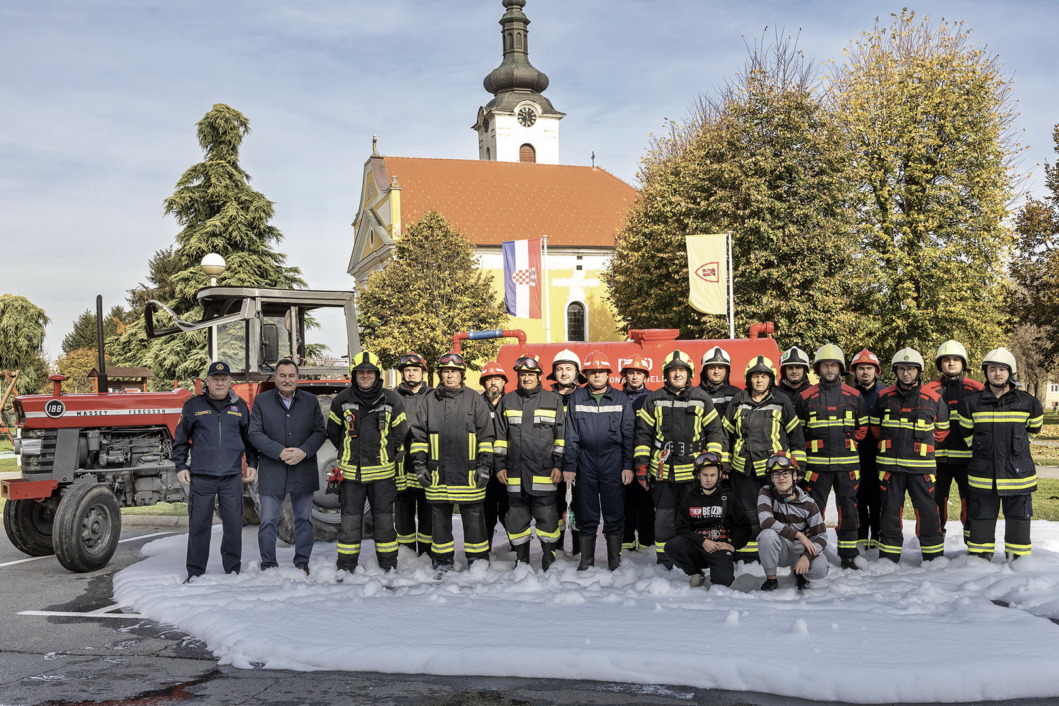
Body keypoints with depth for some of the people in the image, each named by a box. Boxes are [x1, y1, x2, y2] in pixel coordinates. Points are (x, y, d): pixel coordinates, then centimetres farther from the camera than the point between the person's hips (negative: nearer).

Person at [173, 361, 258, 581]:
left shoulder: (240, 406, 9)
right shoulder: (193, 406, 3)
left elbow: (250, 438, 17)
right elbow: (180, 439, 8)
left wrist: (252, 464, 10)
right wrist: (180, 466, 2)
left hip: (232, 478, 2)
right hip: (201, 477, -2)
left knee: (234, 525, 4)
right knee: (199, 525, 3)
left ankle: (233, 570, 15)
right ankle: (195, 573, 11)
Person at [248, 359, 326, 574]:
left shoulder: (311, 401, 6)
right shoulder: (262, 401, 1)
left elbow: (320, 432, 4)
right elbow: (254, 433, -5)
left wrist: (304, 451, -13)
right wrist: (279, 452, -16)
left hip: (303, 471, 2)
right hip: (271, 472, -2)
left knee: (304, 519, 9)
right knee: (268, 521, 2)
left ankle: (302, 563, 21)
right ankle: (268, 566, 12)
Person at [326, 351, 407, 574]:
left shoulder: (392, 400, -1)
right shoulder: (341, 400, 0)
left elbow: (400, 433, 10)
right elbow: (333, 431, 14)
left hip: (382, 472, 0)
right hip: (351, 471, 0)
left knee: (384, 519, 9)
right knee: (350, 520, 5)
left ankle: (388, 564, 19)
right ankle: (346, 566, 14)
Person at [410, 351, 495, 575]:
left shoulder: (475, 400, 3)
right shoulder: (430, 401, 8)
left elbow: (486, 436, 2)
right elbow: (418, 435, 11)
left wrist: (485, 466, -3)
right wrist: (420, 465, 4)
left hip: (468, 473, -2)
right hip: (438, 474, 2)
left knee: (474, 518, 3)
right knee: (440, 519, 10)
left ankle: (478, 561, 13)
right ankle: (442, 561, 21)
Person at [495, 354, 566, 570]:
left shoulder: (553, 400, 5)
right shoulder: (507, 401, 11)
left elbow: (562, 436, 4)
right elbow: (500, 437, 13)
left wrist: (558, 464, -2)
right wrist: (500, 465, 7)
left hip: (544, 472, -2)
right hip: (515, 472, 3)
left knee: (547, 517, -2)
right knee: (517, 517, 8)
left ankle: (549, 558, 9)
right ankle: (521, 559, 20)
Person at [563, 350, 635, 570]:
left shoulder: (620, 399, 5)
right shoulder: (576, 398, 5)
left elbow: (629, 435, 4)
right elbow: (570, 435, 3)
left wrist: (628, 466, -2)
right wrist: (569, 466, -2)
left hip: (613, 462, 0)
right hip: (585, 462, 0)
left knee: (614, 515, 3)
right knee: (586, 515, 6)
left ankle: (615, 563, 12)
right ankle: (586, 561, 16)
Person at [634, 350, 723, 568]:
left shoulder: (702, 398, 6)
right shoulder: (654, 399, 6)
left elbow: (714, 430, 8)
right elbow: (643, 432, 6)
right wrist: (641, 463, 1)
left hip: (693, 470, 0)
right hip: (662, 470, 0)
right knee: (664, 516, 5)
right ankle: (664, 559, 15)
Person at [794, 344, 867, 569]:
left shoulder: (853, 396, 6)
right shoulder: (805, 397, 1)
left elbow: (862, 427, 16)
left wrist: (848, 445, 9)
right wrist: (812, 447, 4)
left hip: (847, 464, 1)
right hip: (817, 464, -1)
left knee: (848, 509, 5)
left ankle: (848, 556, 15)